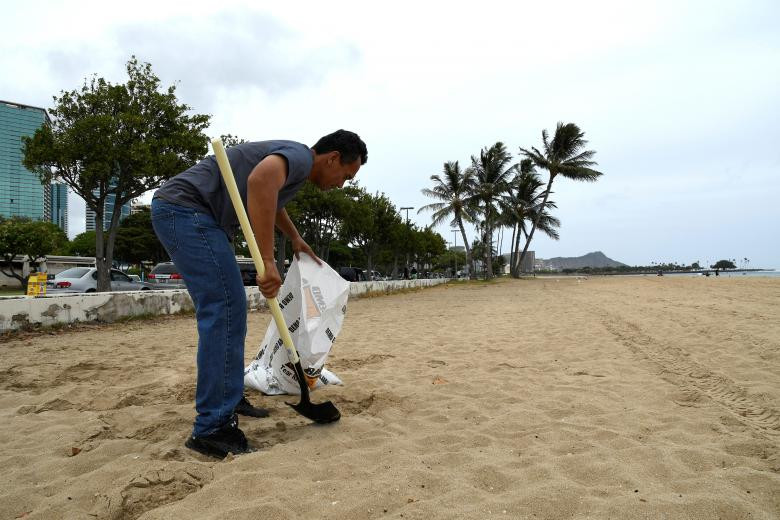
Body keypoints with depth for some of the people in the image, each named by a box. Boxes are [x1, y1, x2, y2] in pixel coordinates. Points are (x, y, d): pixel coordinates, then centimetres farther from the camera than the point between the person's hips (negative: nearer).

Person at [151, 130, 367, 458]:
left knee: (224, 310, 14)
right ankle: (212, 428, -11)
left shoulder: (290, 160, 19)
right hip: (186, 208, -11)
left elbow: (270, 199, 42)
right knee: (225, 310, -14)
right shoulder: (300, 157, -12)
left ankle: (229, 398, 25)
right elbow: (261, 180, -36)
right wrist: (268, 261, -35)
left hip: (176, 211, 11)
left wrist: (295, 239, 52)